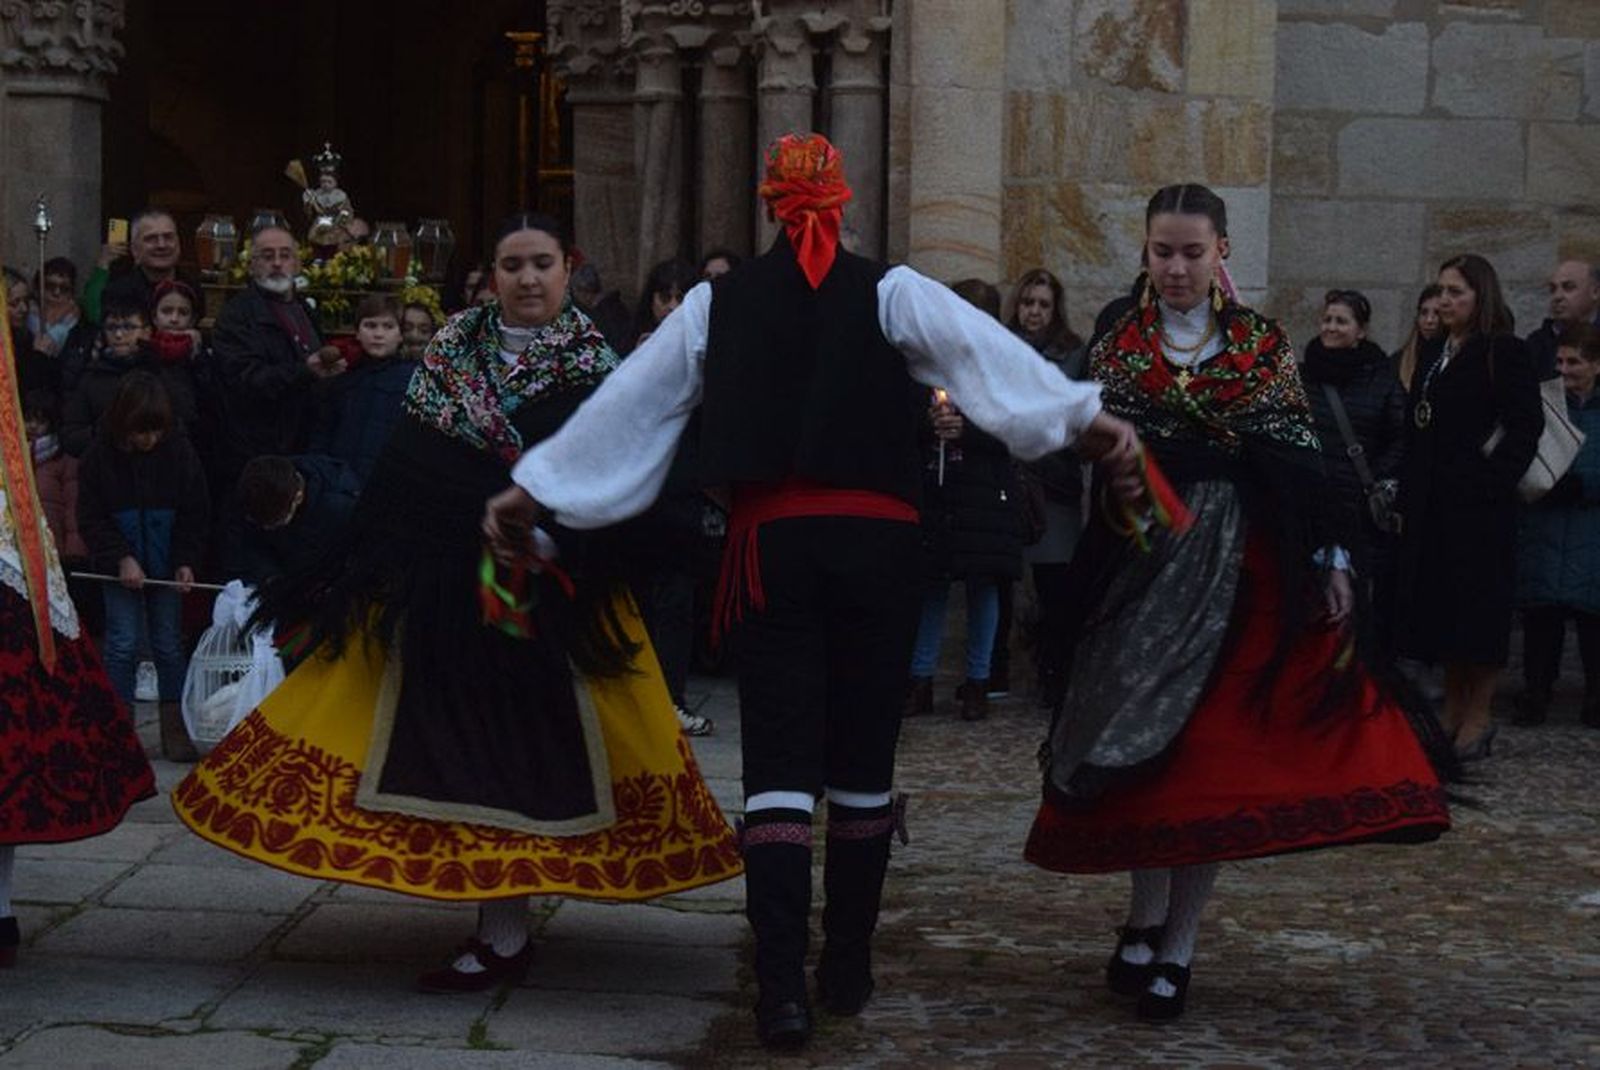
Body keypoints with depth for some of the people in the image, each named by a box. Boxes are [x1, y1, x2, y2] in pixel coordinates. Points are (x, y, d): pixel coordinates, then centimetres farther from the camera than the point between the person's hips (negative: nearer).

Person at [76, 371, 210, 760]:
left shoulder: (179, 451, -7)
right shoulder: (101, 455, -9)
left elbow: (195, 514, 0)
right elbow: (90, 517, -5)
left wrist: (186, 561, -10)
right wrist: (120, 559, -15)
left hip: (166, 564, 1)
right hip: (122, 566, -1)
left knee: (169, 644, 4)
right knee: (122, 644, -3)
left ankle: (175, 728, 10)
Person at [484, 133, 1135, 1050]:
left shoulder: (718, 305, 8)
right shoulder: (891, 292, 0)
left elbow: (628, 399, 11)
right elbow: (985, 350, -14)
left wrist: (533, 489, 17)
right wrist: (1083, 415, -22)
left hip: (770, 543, 1)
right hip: (877, 542, -1)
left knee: (780, 765, -1)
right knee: (862, 762, 11)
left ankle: (783, 989, -13)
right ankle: (848, 970, 19)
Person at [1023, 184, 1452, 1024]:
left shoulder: (1263, 345, 6)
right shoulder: (1117, 345, 7)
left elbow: (1301, 459, 5)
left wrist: (1328, 557, 1)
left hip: (1243, 565, 0)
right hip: (1145, 559, 0)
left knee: (1217, 748, -1)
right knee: (1140, 736, -4)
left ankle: (1175, 940, 7)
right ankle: (1149, 917, 10)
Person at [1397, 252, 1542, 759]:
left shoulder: (1505, 353, -6)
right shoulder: (1433, 356, 16)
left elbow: (1525, 427, -12)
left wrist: (1494, 482, -17)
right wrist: (1407, 495, 9)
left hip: (1478, 505, -7)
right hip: (1430, 504, 7)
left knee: (1477, 604, -3)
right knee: (1437, 603, 9)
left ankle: (1478, 718, 3)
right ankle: (1453, 709, 18)